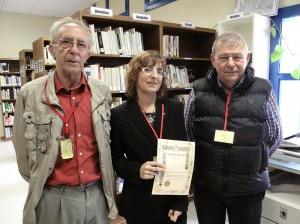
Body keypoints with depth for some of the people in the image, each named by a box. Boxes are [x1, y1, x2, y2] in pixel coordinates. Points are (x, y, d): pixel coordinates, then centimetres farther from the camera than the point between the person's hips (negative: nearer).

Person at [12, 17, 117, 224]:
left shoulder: (103, 92, -1)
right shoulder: (30, 94, -10)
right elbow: (24, 151, -1)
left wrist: (109, 185, 12)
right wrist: (41, 185, 7)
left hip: (98, 194, 3)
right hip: (54, 198, -2)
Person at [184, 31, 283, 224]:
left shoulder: (264, 91, -7)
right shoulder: (198, 91, -5)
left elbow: (275, 137, 5)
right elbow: (186, 132, 7)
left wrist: (252, 161, 5)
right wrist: (208, 160, 7)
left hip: (249, 186, 0)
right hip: (205, 184, 1)